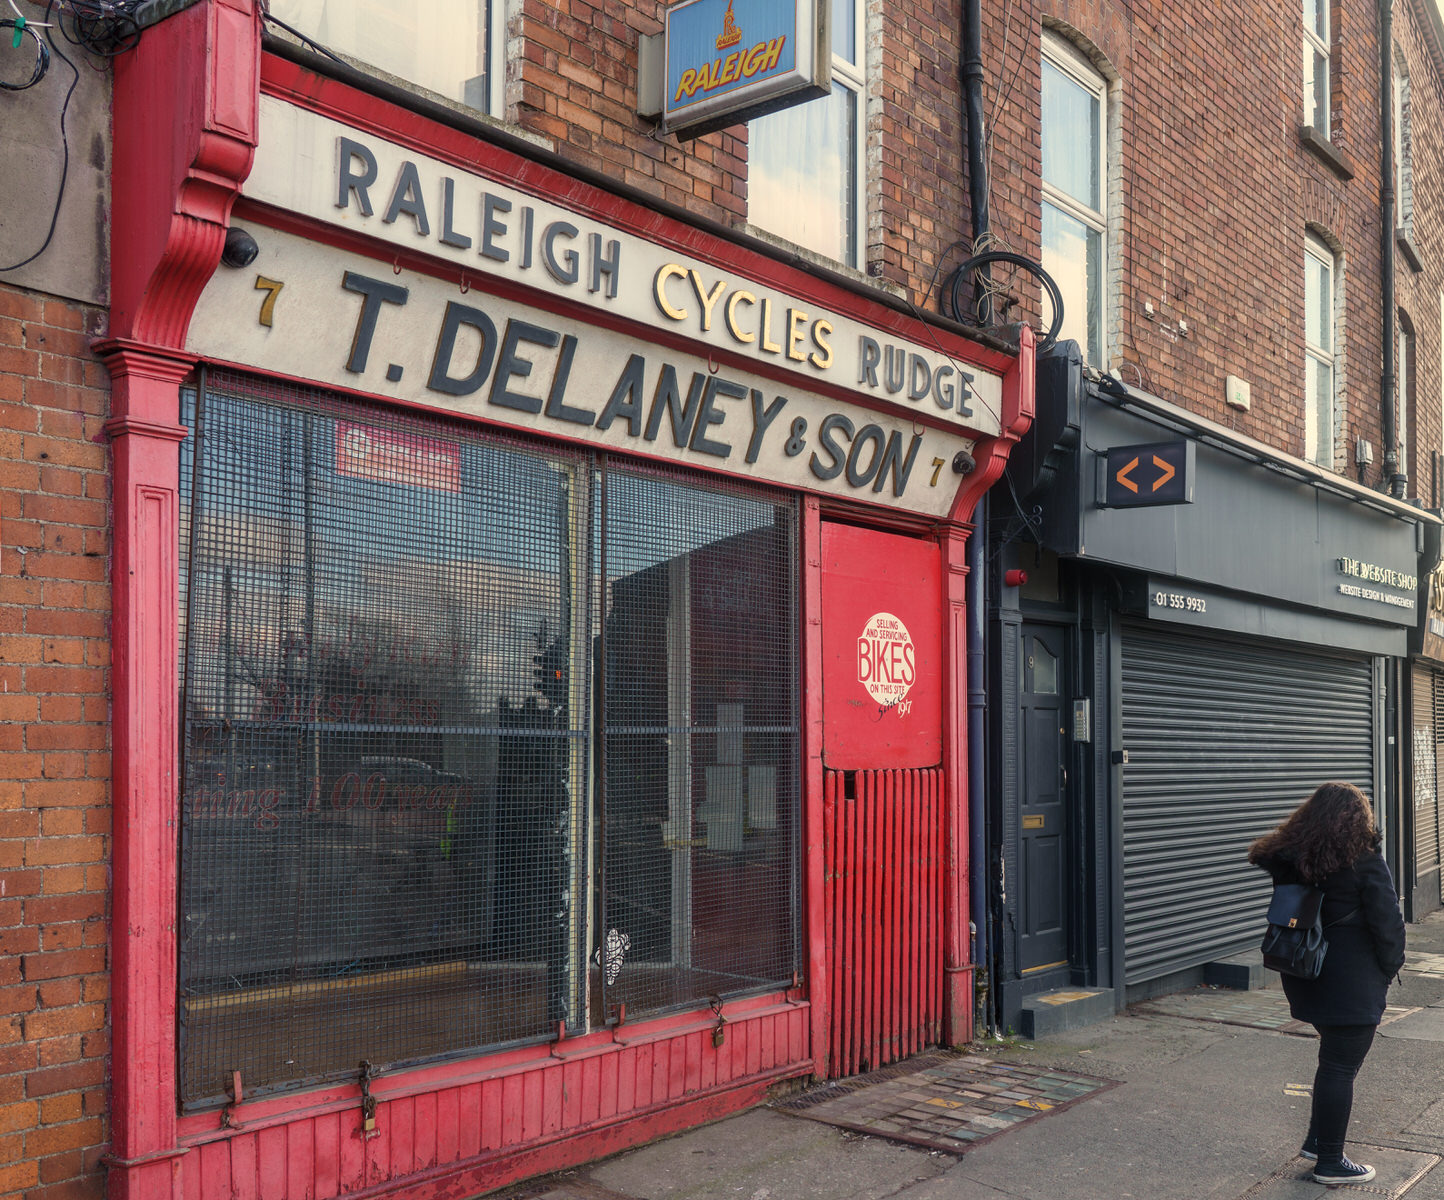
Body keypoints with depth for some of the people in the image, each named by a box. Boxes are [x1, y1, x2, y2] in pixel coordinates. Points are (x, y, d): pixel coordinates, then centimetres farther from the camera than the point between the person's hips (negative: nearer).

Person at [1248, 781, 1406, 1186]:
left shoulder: (1289, 861, 2)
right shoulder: (1366, 864, -16)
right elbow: (1387, 924, -13)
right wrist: (1389, 968, 3)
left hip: (1306, 978, 7)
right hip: (1353, 983, -7)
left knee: (1336, 1058, 23)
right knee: (1341, 1065, 2)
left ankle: (1317, 1140, 29)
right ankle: (1330, 1162, 11)